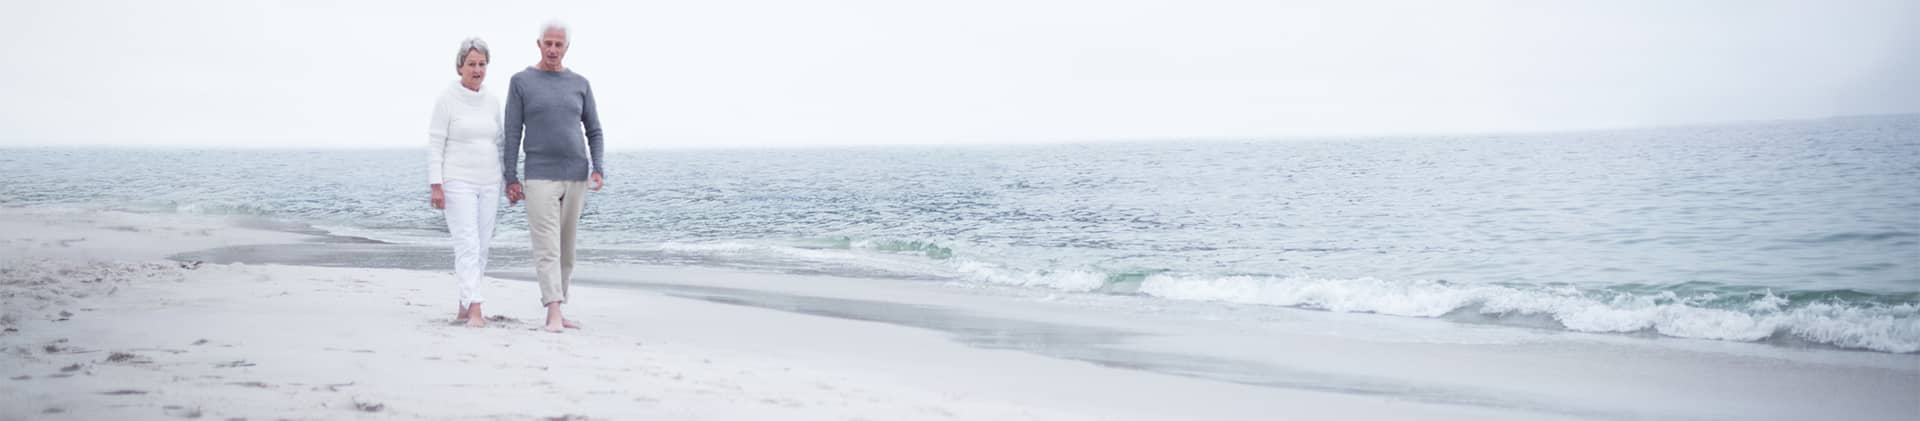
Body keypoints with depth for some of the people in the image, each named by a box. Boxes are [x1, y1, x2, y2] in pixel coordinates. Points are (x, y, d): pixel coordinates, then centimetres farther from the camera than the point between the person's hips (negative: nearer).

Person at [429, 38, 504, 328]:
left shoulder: (492, 102, 9)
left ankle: (464, 307, 17)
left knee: (481, 247, 7)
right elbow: (435, 145, -7)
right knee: (467, 246, -14)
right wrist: (436, 185, -13)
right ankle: (475, 311, -20)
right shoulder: (447, 99, -5)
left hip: (489, 185, 6)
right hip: (457, 184, -5)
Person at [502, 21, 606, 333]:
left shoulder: (580, 84, 7)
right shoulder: (521, 82, -2)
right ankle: (554, 316, -20)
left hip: (575, 178, 4)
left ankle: (555, 314, 19)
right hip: (539, 178, -4)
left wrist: (598, 170, -6)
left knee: (565, 250, 9)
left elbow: (594, 132, 9)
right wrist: (510, 180, -8)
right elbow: (512, 134, -3)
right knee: (547, 249, -14)